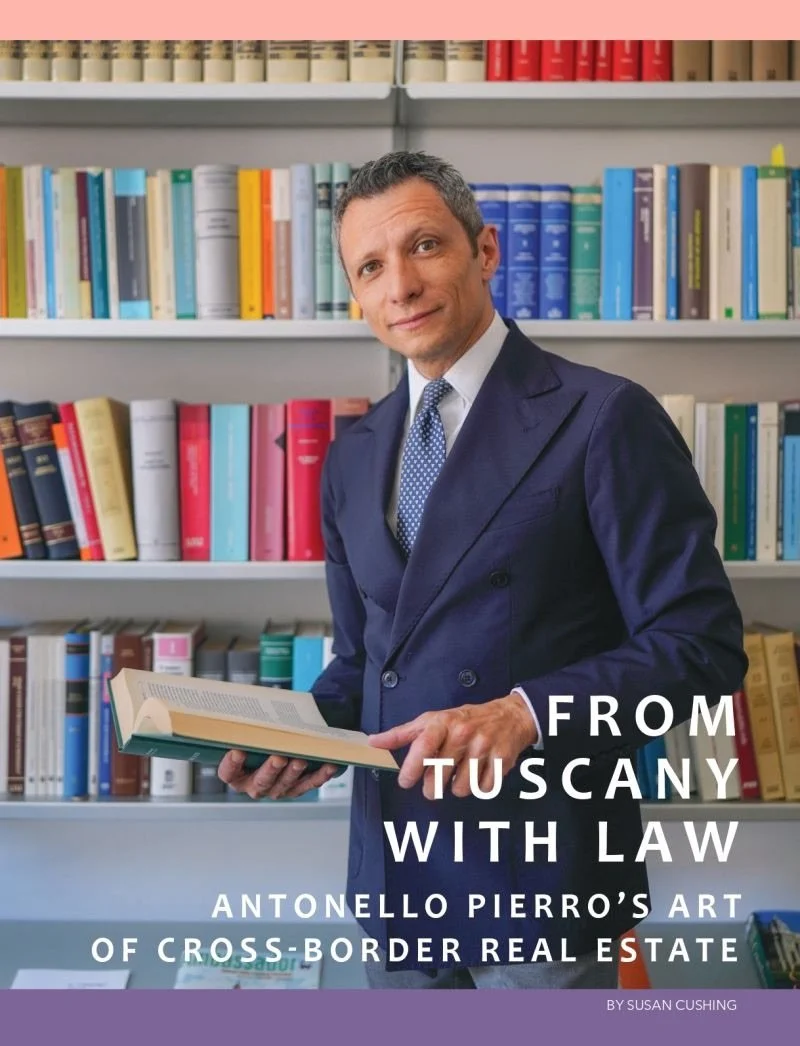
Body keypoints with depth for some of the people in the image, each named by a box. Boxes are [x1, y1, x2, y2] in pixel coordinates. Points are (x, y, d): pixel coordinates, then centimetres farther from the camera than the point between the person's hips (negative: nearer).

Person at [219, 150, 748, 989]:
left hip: (542, 876, -5)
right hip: (397, 878, 6)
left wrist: (523, 711, -26)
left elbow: (701, 643, -14)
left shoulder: (603, 418, -11)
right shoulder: (354, 457, 9)